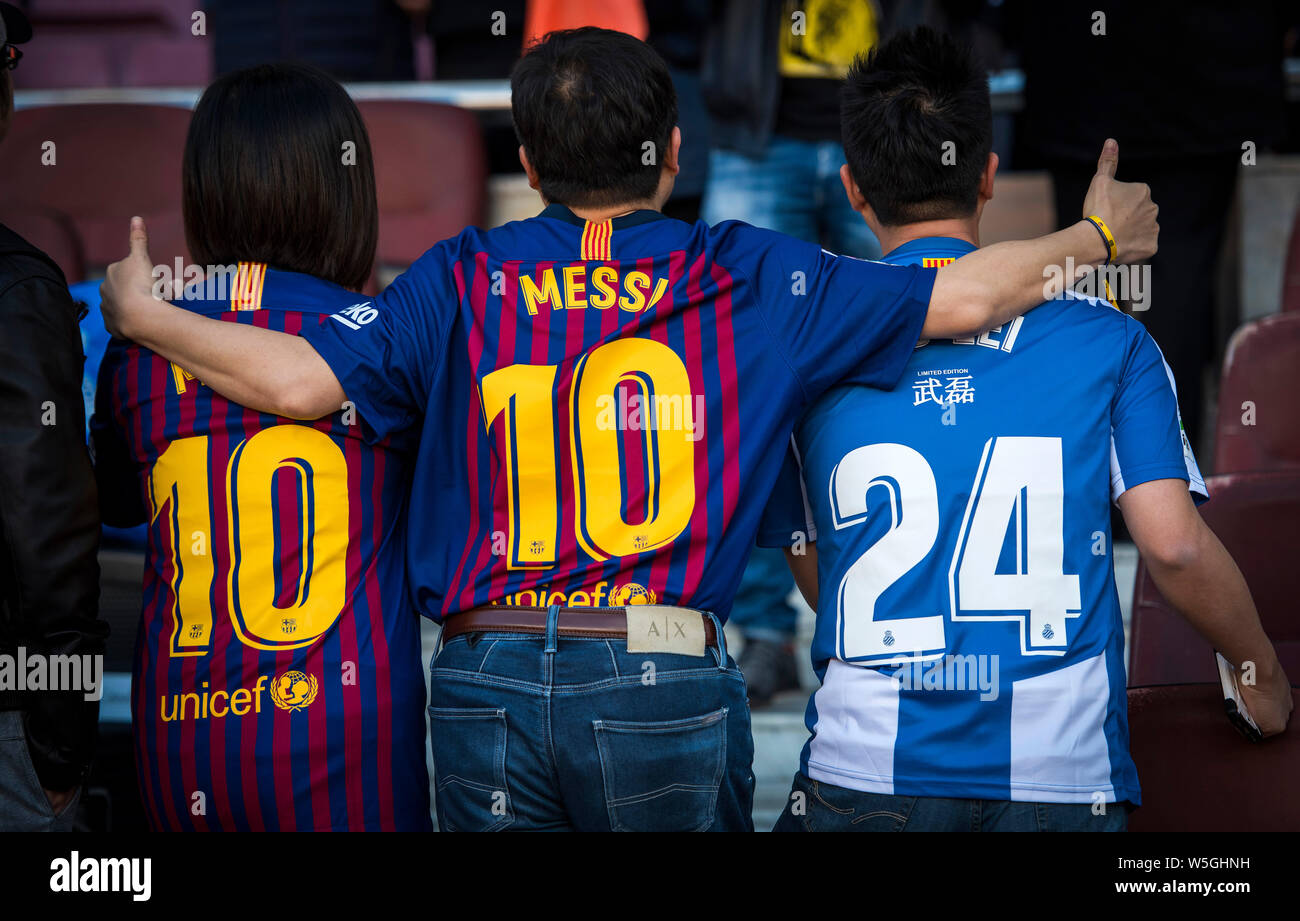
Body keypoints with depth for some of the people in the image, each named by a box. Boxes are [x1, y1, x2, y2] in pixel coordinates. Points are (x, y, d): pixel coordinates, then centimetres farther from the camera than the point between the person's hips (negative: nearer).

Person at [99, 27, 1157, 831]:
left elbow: (300, 378, -4)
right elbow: (962, 296, 5)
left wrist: (140, 313, 13)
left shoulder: (462, 283, 4)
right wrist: (1096, 236, 23)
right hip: (668, 682, -1)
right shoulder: (753, 277, 4)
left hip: (487, 678, 1)